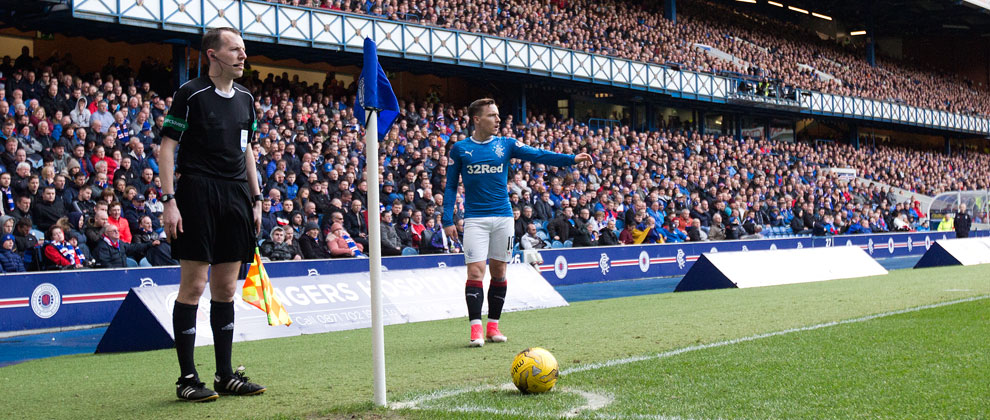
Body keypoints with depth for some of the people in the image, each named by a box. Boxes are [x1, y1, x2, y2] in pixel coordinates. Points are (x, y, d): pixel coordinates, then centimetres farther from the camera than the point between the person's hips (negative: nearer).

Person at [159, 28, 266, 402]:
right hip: (197, 194, -6)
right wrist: (169, 200, -14)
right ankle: (187, 378, 3)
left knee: (226, 288, 9)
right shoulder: (190, 94, -5)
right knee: (194, 285, -5)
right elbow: (167, 147, -6)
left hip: (236, 197, 6)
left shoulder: (245, 98, 15)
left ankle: (225, 375, 16)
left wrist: (256, 199, 16)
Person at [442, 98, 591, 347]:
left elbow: (538, 155, -4)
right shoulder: (460, 149, 2)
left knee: (499, 271, 6)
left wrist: (572, 159, -17)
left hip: (503, 217, 3)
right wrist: (448, 220, -2)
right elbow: (451, 186, 6)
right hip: (475, 218, -2)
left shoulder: (506, 145, 5)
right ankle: (476, 328, -7)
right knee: (476, 271, -10)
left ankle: (493, 325, 16)